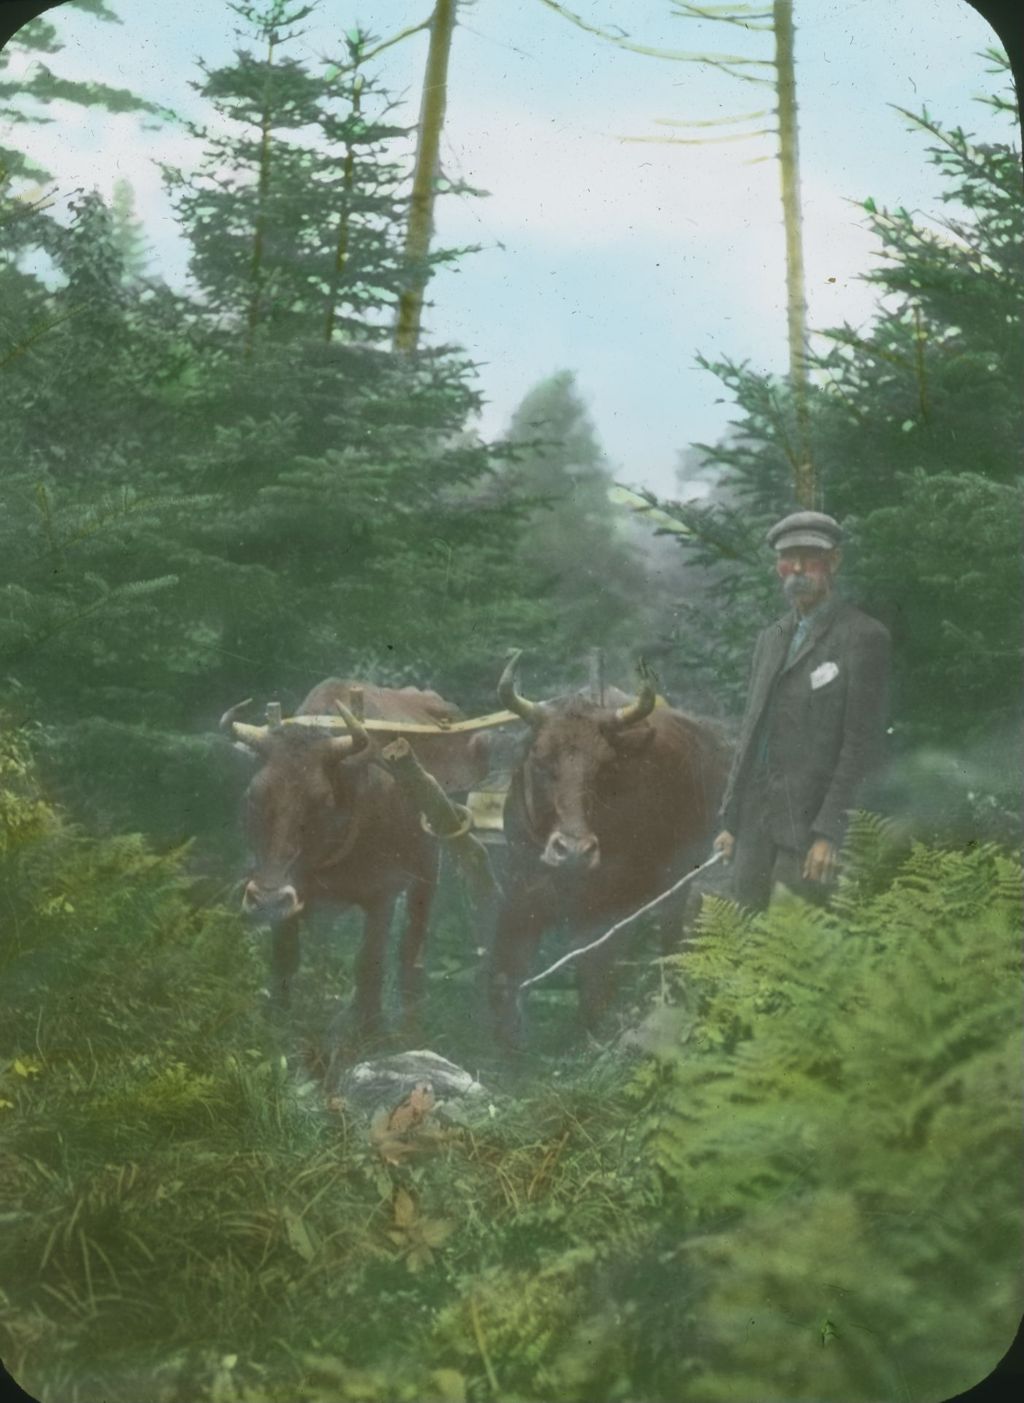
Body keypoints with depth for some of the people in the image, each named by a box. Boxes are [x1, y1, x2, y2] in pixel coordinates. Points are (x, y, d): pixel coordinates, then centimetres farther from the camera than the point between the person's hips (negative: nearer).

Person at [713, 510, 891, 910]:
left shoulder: (863, 637, -6)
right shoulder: (771, 638, 17)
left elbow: (864, 744, -10)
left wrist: (828, 833, -16)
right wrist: (730, 821, 14)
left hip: (809, 820, -7)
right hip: (755, 821, 7)